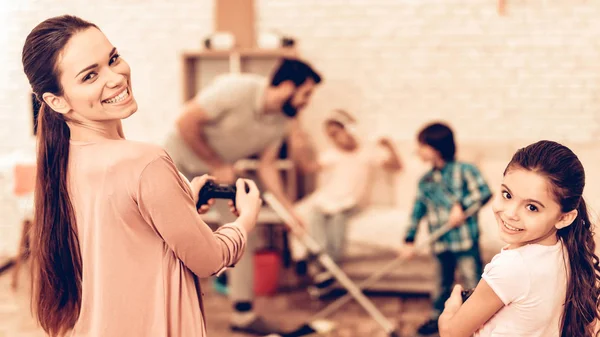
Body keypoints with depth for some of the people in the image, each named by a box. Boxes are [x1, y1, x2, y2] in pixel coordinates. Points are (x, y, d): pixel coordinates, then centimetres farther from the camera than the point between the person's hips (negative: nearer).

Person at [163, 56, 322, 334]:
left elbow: (266, 165, -2)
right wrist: (216, 166, -20)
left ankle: (243, 313, 8)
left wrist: (288, 208, -11)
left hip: (223, 169, 7)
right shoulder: (236, 90, -33)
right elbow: (186, 123, -28)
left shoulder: (282, 120, -10)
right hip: (182, 159, -6)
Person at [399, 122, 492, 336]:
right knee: (442, 283, 20)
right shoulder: (425, 181, 8)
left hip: (465, 241, -6)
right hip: (441, 245, 6)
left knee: (473, 282, -1)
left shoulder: (464, 171, -9)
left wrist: (462, 206, -24)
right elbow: (418, 210, 11)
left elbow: (484, 192, -17)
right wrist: (409, 240, 7)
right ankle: (438, 317, 35)